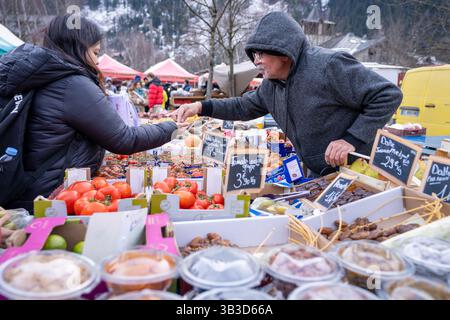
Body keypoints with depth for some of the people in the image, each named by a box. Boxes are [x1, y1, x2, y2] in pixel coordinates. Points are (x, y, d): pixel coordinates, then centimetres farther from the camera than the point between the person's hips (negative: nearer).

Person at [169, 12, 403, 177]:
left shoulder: (329, 65, -21)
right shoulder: (271, 84, 4)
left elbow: (389, 95, -19)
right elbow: (245, 107, 20)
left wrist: (353, 140, -26)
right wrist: (202, 107, 7)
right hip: (317, 175, 7)